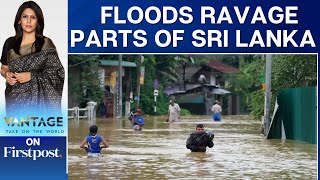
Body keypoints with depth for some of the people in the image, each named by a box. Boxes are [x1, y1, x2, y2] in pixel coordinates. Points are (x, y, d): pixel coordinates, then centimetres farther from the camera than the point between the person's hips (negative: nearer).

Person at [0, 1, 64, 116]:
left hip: (38, 99, -2)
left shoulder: (46, 44, -2)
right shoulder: (10, 43, 8)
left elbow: (56, 74, -4)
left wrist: (31, 76, -14)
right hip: (15, 98, 3)